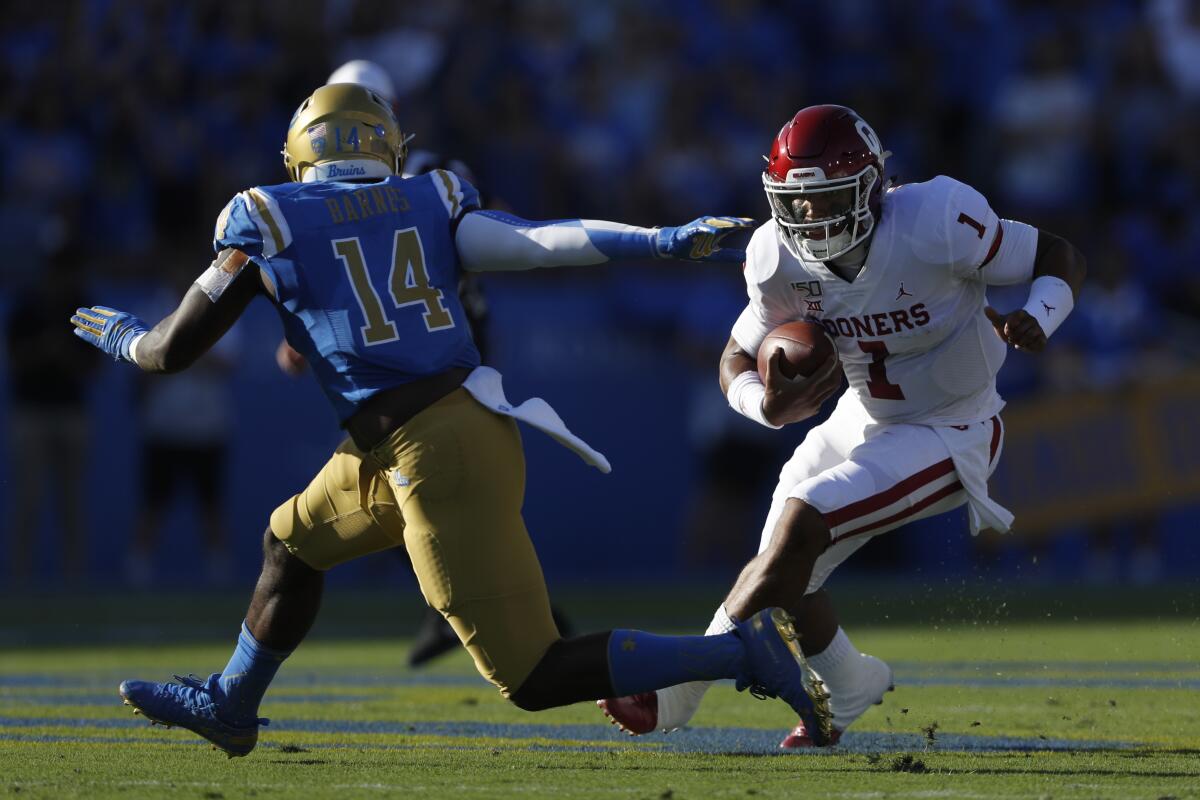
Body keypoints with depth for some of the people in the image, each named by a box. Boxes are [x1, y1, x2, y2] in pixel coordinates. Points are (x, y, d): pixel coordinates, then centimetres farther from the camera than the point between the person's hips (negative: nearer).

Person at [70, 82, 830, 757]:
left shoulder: (267, 220, 2)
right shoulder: (430, 202, 11)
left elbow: (174, 350, 8)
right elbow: (537, 241, -7)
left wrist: (115, 331, 30)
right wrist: (665, 241, -12)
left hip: (433, 453, -7)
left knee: (533, 677, -2)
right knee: (295, 540, 29)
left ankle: (746, 652, -11)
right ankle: (229, 706, 45)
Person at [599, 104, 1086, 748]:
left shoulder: (935, 223, -27)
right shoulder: (780, 259, -13)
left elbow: (1061, 258, -15)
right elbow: (738, 360, 0)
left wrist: (1037, 319, -36)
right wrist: (769, 405, -23)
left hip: (947, 435, -6)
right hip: (866, 417, 6)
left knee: (800, 525, -21)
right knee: (784, 569, 5)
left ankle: (678, 695, -12)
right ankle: (850, 689, 38)